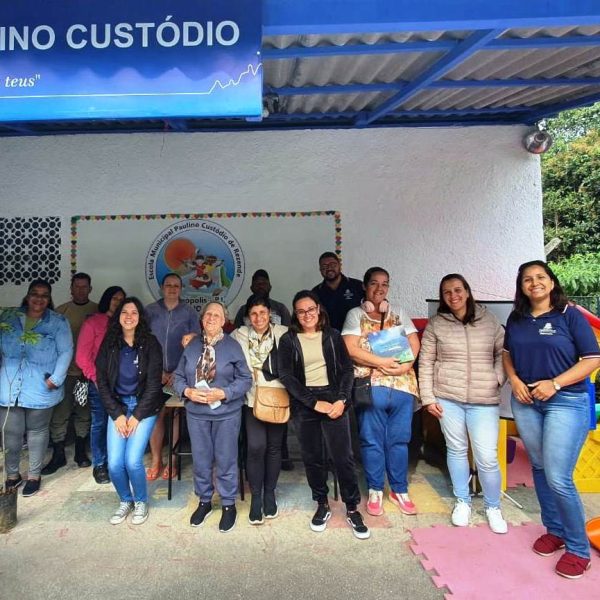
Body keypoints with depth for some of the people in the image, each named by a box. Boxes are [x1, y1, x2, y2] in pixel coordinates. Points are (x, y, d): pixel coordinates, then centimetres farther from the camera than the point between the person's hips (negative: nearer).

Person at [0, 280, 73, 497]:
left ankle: (34, 475, 28)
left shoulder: (58, 322, -1)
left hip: (40, 389, -2)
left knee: (37, 431, 12)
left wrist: (56, 379, -14)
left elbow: (65, 352, -6)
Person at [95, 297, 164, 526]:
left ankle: (141, 502, 16)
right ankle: (125, 501, 24)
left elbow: (154, 383, -8)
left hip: (143, 407, -2)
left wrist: (137, 416, -10)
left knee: (132, 461, -12)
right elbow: (102, 382, 1)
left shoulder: (150, 343, -7)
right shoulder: (109, 344, 0)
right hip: (117, 406, 3)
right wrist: (117, 414, -6)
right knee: (114, 464, -5)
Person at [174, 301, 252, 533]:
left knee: (226, 460, 8)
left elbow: (245, 379, -6)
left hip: (227, 413, -2)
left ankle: (228, 504, 27)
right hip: (196, 413, 3)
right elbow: (178, 377, 6)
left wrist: (224, 393, -18)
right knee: (200, 459, 14)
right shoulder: (191, 346, 3)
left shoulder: (233, 346, -5)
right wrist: (187, 391, -14)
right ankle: (204, 501, 35)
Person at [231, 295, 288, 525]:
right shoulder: (240, 335, 2)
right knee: (256, 447, -9)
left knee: (274, 446, 10)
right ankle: (256, 497, 12)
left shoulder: (283, 334, -3)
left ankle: (270, 494, 30)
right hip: (253, 399, 0)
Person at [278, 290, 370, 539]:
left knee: (343, 456, -2)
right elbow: (286, 376, -6)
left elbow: (346, 369, 4)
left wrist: (342, 399, -11)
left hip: (334, 399, 0)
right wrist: (314, 403, -13)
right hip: (305, 404, 0)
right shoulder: (288, 340, 2)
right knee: (313, 458, 9)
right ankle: (322, 505, 27)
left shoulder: (332, 335, 6)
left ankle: (352, 509, 14)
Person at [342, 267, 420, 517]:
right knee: (372, 441, 6)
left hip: (402, 386, 3)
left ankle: (400, 490, 26)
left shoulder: (400, 313, 15)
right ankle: (375, 491, 22)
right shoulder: (355, 315, 4)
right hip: (371, 387, -3)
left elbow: (414, 344, 8)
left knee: (399, 440, 10)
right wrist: (381, 362, -15)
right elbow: (351, 349, -8)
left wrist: (406, 364, -11)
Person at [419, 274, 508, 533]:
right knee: (457, 450, 12)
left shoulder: (488, 320, 3)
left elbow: (503, 352, 10)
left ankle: (493, 507, 25)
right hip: (447, 398, 0)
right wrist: (428, 398, -2)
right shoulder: (435, 324, 0)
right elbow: (425, 363, 1)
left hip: (484, 400, 0)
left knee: (487, 457, 0)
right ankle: (462, 501, 33)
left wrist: (497, 378, -4)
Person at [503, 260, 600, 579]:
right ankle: (554, 530, 34)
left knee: (558, 478, -7)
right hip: (525, 402, 5)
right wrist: (514, 381, -3)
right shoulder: (516, 319, 6)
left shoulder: (570, 315, -7)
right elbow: (507, 354, 16)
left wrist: (554, 384, -17)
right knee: (539, 469, 14)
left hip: (566, 402, -5)